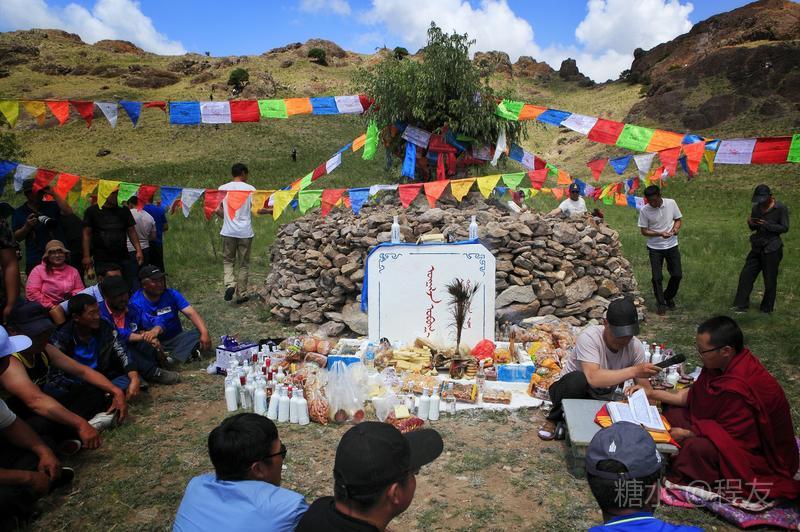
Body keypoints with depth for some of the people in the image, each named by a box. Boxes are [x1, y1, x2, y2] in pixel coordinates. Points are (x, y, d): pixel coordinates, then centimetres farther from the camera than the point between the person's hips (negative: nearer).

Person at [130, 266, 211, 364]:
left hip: (175, 339, 2)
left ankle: (172, 358, -36)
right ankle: (184, 354, -39)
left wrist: (204, 332, -31)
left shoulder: (172, 294, -3)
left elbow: (191, 313, -13)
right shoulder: (136, 301, -8)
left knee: (199, 333, -21)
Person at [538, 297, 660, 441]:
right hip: (571, 391, -4)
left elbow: (645, 388, -6)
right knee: (578, 379, -39)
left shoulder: (636, 346, -11)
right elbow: (593, 378, -40)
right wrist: (634, 371, -40)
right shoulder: (589, 337, -27)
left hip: (601, 400, 5)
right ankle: (555, 420, -11)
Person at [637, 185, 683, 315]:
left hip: (672, 245, 2)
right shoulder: (644, 210, -14)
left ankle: (668, 297, 32)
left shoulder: (671, 203, -8)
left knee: (677, 274, 6)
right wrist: (660, 233, -23)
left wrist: (676, 227, -16)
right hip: (655, 248, -2)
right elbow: (644, 231, -8)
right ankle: (660, 303, 18)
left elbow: (678, 218, 6)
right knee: (657, 277, -1)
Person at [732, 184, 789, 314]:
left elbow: (785, 228, -10)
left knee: (770, 280, 4)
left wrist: (767, 225, -23)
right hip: (757, 246, 5)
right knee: (746, 275, 1)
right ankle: (741, 305, 7)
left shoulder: (781, 208, -9)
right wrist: (751, 224, -10)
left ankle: (767, 308, 17)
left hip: (772, 249, -5)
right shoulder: (756, 208, 6)